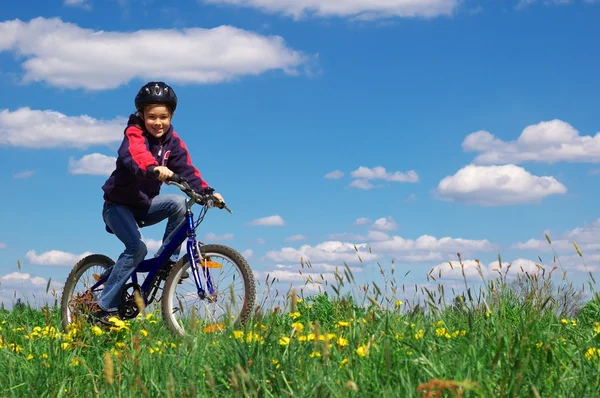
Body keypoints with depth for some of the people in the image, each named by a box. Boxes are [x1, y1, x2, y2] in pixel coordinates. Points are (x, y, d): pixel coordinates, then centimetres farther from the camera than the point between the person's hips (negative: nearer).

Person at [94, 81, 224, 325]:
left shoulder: (172, 141, -1)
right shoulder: (134, 134, -19)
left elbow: (186, 169, -9)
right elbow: (136, 154, -41)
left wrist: (205, 191, -27)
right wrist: (154, 168, -62)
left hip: (145, 205, 5)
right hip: (119, 205, -5)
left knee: (179, 203, -21)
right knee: (137, 248, -26)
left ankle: (168, 260, -7)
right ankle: (105, 308, -20)